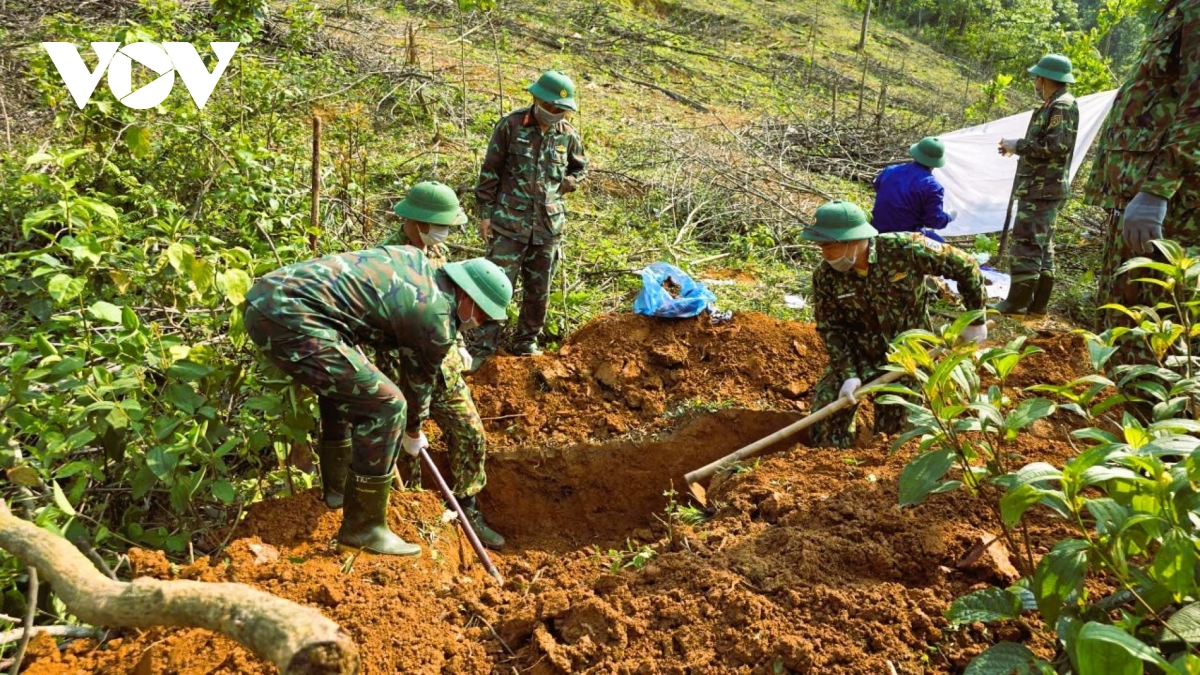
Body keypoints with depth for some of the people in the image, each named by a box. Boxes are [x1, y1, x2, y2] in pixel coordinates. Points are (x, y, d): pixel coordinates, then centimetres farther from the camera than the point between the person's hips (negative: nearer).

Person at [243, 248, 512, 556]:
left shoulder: (417, 259, 17)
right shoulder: (438, 320, -3)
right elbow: (421, 381, 14)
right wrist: (414, 430, 32)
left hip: (266, 292, 10)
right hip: (291, 319, -10)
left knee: (342, 381, 29)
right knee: (385, 406, -6)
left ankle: (337, 487, 43)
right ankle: (362, 527, 4)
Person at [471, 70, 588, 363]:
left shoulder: (567, 134, 4)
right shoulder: (512, 125, -6)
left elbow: (580, 169, 22)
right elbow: (489, 171, -2)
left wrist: (565, 184, 1)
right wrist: (486, 212, -4)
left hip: (549, 225, 4)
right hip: (509, 222, -4)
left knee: (538, 289, 13)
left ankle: (526, 342, 29)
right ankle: (483, 346, 1)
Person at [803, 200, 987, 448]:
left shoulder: (905, 249, -22)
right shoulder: (825, 277, -15)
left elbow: (964, 266, -10)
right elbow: (831, 329, -9)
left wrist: (976, 320, -4)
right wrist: (848, 374, -20)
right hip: (857, 357, 2)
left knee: (895, 435, 6)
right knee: (826, 428, -5)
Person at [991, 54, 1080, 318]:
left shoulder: (1063, 105, -12)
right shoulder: (1054, 105, 19)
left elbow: (1056, 145, -22)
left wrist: (1018, 145, -14)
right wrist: (1018, 147, 11)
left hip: (1043, 188, -11)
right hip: (1042, 186, 11)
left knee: (1027, 242, -10)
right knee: (1042, 245, 11)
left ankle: (1017, 303, -8)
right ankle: (1037, 304, 15)